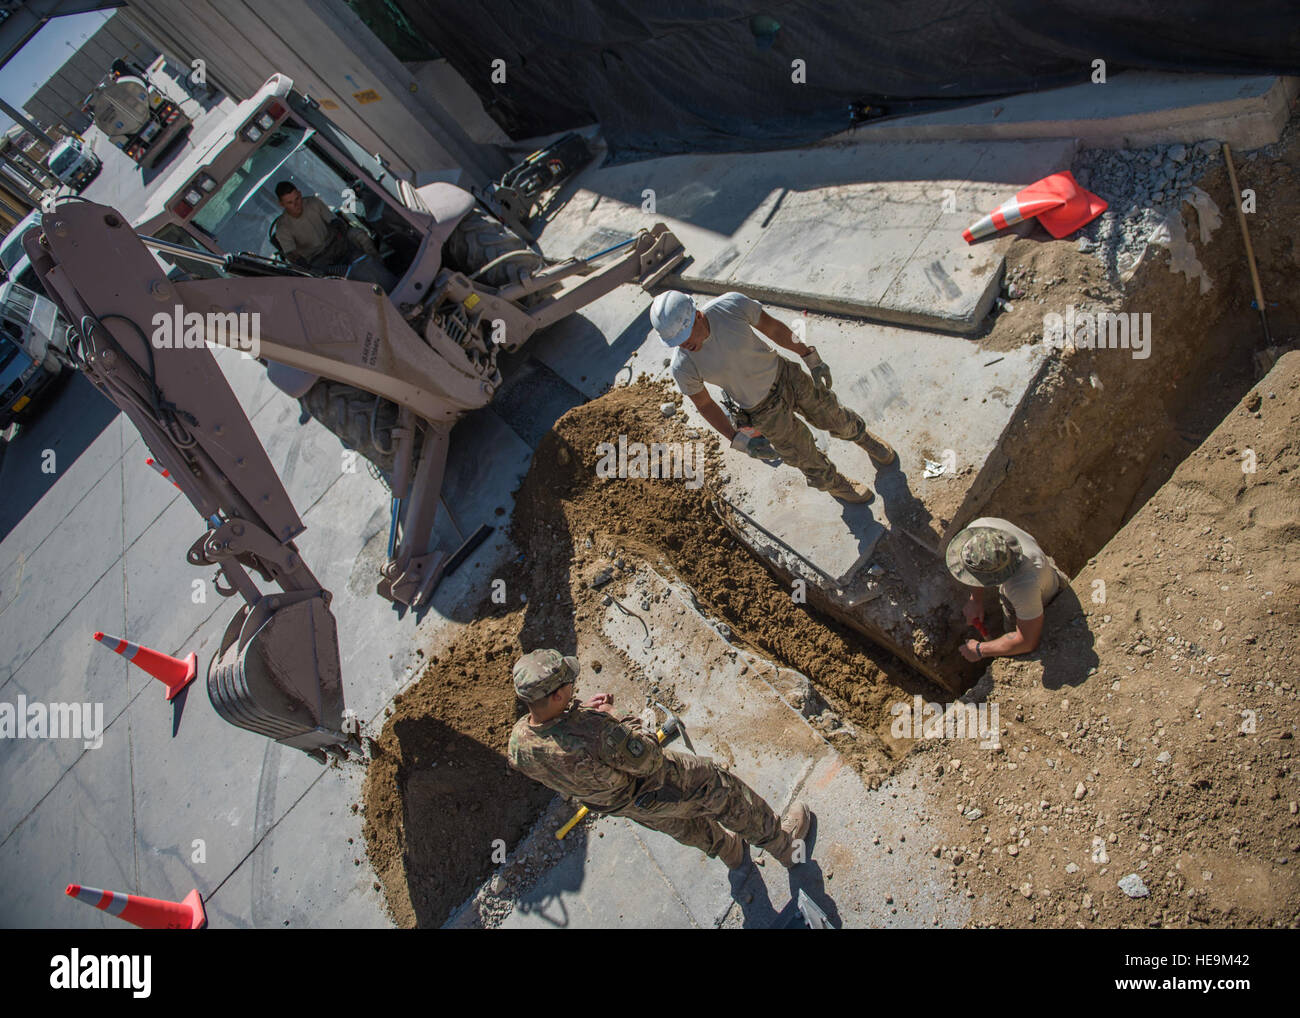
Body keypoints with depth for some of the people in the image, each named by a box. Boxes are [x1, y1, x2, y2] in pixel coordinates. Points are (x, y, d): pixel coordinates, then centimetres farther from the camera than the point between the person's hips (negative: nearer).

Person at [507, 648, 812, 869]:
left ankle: (729, 850, 65)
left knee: (683, 825, 36)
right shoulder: (596, 732, -48)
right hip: (650, 786, -7)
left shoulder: (518, 743, -27)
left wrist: (582, 712, -10)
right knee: (722, 788, 19)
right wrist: (612, 718, -20)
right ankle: (783, 843, 44)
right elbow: (650, 760, -31)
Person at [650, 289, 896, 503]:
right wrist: (738, 440, -13)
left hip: (786, 374, 2)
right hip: (765, 411, -2)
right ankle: (834, 485, 52)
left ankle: (863, 437, 61)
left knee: (834, 417, 25)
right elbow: (704, 405, -12)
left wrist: (811, 358, -1)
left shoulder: (733, 305, -29)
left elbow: (772, 328, -10)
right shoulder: (683, 368, -31)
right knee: (808, 459, 17)